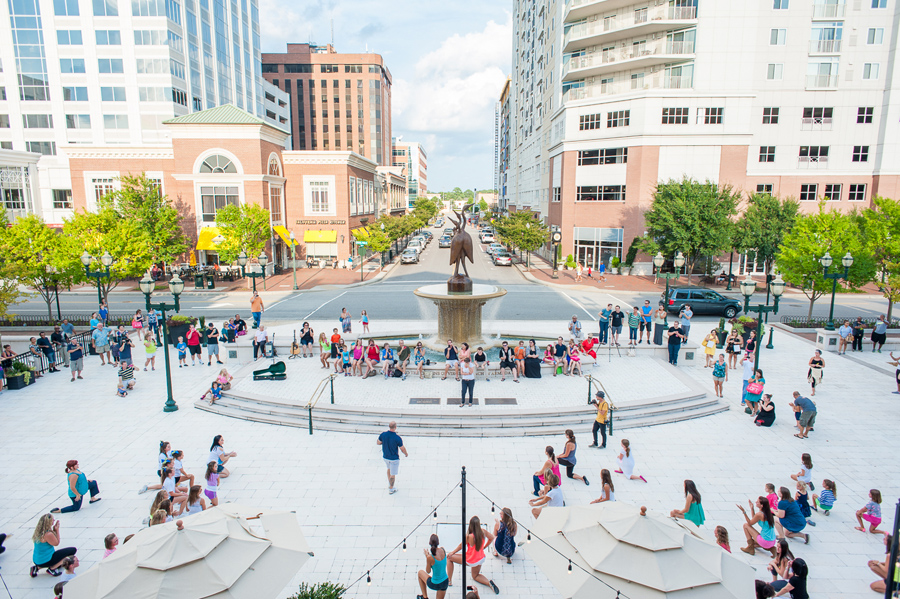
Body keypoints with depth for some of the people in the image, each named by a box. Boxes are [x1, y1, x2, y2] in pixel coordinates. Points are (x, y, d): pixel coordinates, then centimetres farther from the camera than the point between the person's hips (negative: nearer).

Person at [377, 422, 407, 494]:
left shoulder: (383, 434, -17)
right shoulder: (397, 438, -28)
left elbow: (378, 442, 1)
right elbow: (402, 448, -15)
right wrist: (406, 454, 4)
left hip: (385, 456, 5)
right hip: (394, 458, -5)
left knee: (389, 469, 31)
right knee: (393, 474, 14)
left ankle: (389, 484, 47)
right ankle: (391, 489, 32)